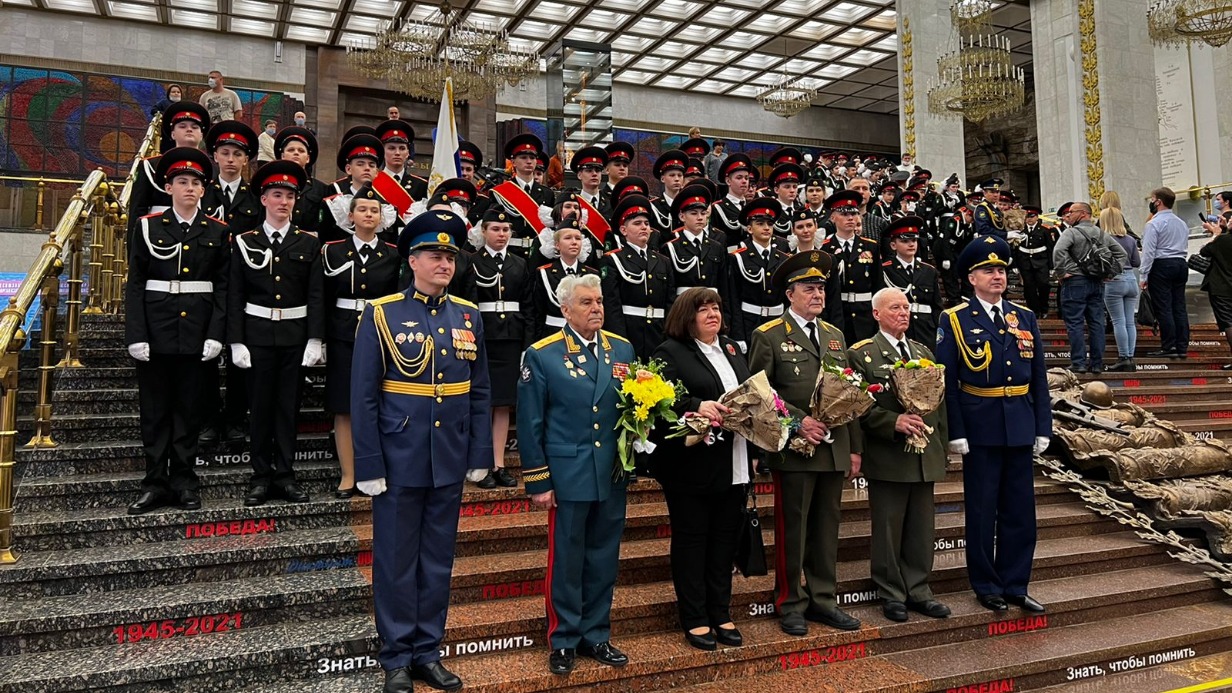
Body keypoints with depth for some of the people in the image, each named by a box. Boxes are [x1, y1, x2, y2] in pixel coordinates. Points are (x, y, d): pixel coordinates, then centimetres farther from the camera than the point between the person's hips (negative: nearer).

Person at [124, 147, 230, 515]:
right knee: (155, 409, 6)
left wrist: (215, 334, -6)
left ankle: (184, 482, 17)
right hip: (156, 329, 0)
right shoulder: (148, 226, 4)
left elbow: (223, 287, 3)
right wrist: (135, 335, -7)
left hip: (197, 332, 0)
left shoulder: (217, 232, 5)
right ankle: (155, 483, 15)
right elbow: (135, 285, 1)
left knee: (189, 409, 7)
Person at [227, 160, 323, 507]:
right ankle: (261, 476, 15)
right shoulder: (245, 242, 4)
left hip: (296, 335, 0)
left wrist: (315, 340, -7)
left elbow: (316, 295, 1)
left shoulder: (309, 243, 5)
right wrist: (236, 342, -5)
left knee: (289, 406, 6)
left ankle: (285, 475, 15)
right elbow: (234, 296, 2)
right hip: (257, 333, 0)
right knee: (259, 406, 5)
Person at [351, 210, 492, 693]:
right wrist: (369, 467, -10)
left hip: (449, 463, 4)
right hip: (399, 461, -3)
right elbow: (363, 397, -7)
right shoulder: (381, 314, -6)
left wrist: (480, 454, 3)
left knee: (438, 562, 13)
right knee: (396, 563, 8)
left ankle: (428, 653, 27)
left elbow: (480, 393, 8)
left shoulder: (468, 315, 5)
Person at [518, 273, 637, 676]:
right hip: (568, 476, -4)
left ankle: (596, 636, 29)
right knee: (566, 561, 7)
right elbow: (530, 424, -5)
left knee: (603, 559, 13)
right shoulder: (541, 355, -6)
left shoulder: (622, 350, 6)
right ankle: (563, 641, 23)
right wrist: (538, 482, -7)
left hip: (613, 476, 4)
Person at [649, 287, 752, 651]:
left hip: (733, 466, 6)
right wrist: (697, 406, -30)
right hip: (691, 465, -6)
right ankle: (694, 619, 15)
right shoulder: (670, 351, -5)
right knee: (691, 538, 4)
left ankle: (721, 614, 25)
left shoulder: (732, 349, 15)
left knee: (725, 538, 12)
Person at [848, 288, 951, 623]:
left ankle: (918, 590, 24)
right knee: (888, 530, 4)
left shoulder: (923, 352, 16)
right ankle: (891, 594, 16)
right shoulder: (861, 354, -4)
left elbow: (939, 402, 17)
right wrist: (894, 422, -23)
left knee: (922, 529, 11)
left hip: (926, 457, 6)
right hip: (888, 457, -6)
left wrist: (942, 446, 13)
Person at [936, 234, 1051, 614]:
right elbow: (947, 381, -7)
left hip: (1020, 427, 4)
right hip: (981, 427, -4)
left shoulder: (1025, 318, 9)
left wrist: (1043, 427, 5)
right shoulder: (954, 320, -4)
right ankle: (987, 587, 19)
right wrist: (956, 433, -12)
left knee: (1020, 509, 10)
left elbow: (1039, 378, 10)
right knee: (982, 510, 6)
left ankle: (1015, 585, 23)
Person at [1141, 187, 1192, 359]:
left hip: (1161, 266, -8)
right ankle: (1182, 347, 8)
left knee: (1163, 308, -6)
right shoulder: (1181, 223, 16)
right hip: (1181, 264, 8)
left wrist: (1144, 275, -11)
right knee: (1179, 307, 7)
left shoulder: (1154, 223, -10)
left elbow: (1149, 252, -13)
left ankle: (1168, 348, -7)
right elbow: (1185, 248, 18)